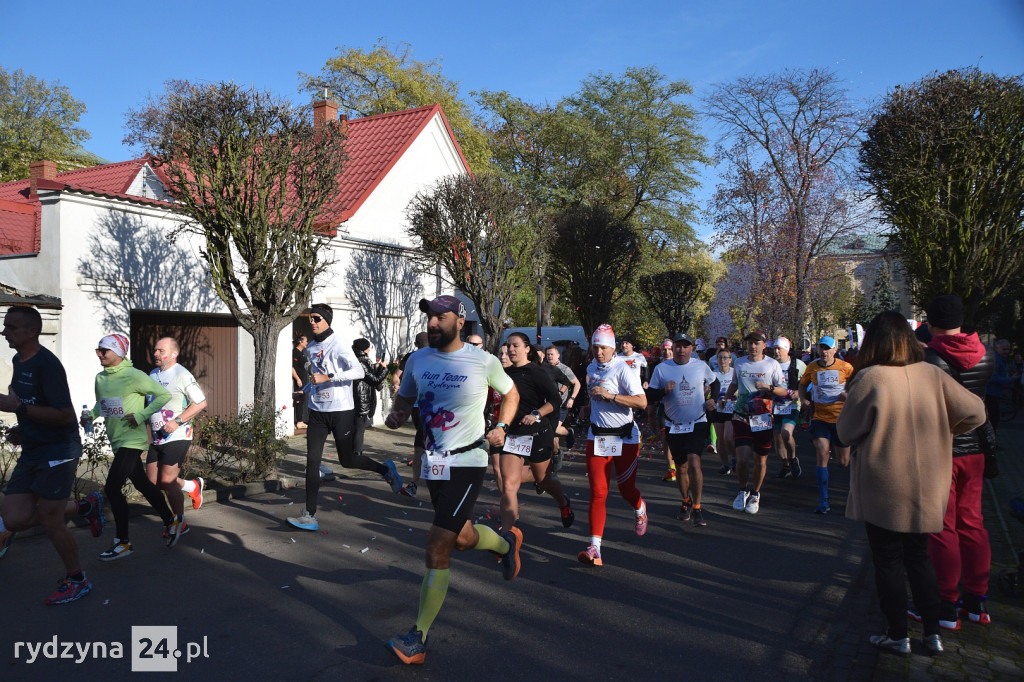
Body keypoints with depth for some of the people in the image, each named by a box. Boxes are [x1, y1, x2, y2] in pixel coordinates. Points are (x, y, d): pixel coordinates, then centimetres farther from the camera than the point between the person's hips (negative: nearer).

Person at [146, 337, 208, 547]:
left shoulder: (182, 375, -12)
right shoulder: (153, 374, 12)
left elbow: (200, 403, -14)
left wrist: (177, 421, -20)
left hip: (177, 437, -8)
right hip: (157, 438, 8)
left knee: (167, 482, -7)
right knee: (153, 481, 9)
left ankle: (179, 524, 12)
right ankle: (193, 486, 30)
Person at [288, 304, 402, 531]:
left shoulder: (338, 346, -12)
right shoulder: (310, 349, 11)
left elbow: (358, 371, -25)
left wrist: (327, 378, -28)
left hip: (341, 412, -6)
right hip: (317, 412, 6)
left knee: (347, 460, 3)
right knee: (312, 462, -1)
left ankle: (385, 469, 29)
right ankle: (310, 516, 2)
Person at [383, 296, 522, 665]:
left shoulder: (483, 361, -9)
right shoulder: (417, 360, 1)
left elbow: (510, 392, 9)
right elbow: (405, 396, 15)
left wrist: (501, 426, -6)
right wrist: (397, 414, -7)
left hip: (467, 462, -5)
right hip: (432, 462, 6)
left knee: (437, 547, -10)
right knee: (460, 538, 20)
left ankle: (418, 639, 1)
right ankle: (507, 542, 53)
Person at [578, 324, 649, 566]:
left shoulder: (623, 369, -13)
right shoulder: (591, 368, 9)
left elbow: (642, 402, -22)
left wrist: (611, 395, -27)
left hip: (624, 438, -4)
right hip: (597, 437, 4)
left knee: (626, 489, 10)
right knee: (597, 493, -6)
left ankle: (639, 510, 47)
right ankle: (594, 549, -7)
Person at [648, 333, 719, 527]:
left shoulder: (701, 366, 0)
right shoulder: (661, 368, -3)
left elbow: (715, 383, 18)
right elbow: (652, 395, -2)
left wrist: (712, 399, 1)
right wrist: (664, 390, -21)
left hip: (697, 424, -1)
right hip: (674, 426, 1)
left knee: (694, 464, -17)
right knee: (681, 468, 13)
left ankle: (697, 508, -5)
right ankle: (686, 502, 36)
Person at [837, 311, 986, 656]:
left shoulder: (870, 378, -17)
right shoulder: (933, 374, -4)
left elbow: (846, 432, -10)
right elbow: (975, 412, -1)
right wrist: (939, 432, 14)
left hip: (883, 488, -4)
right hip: (926, 485, 5)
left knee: (888, 560, 9)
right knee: (919, 556, 20)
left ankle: (898, 636, 19)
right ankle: (932, 633, 25)